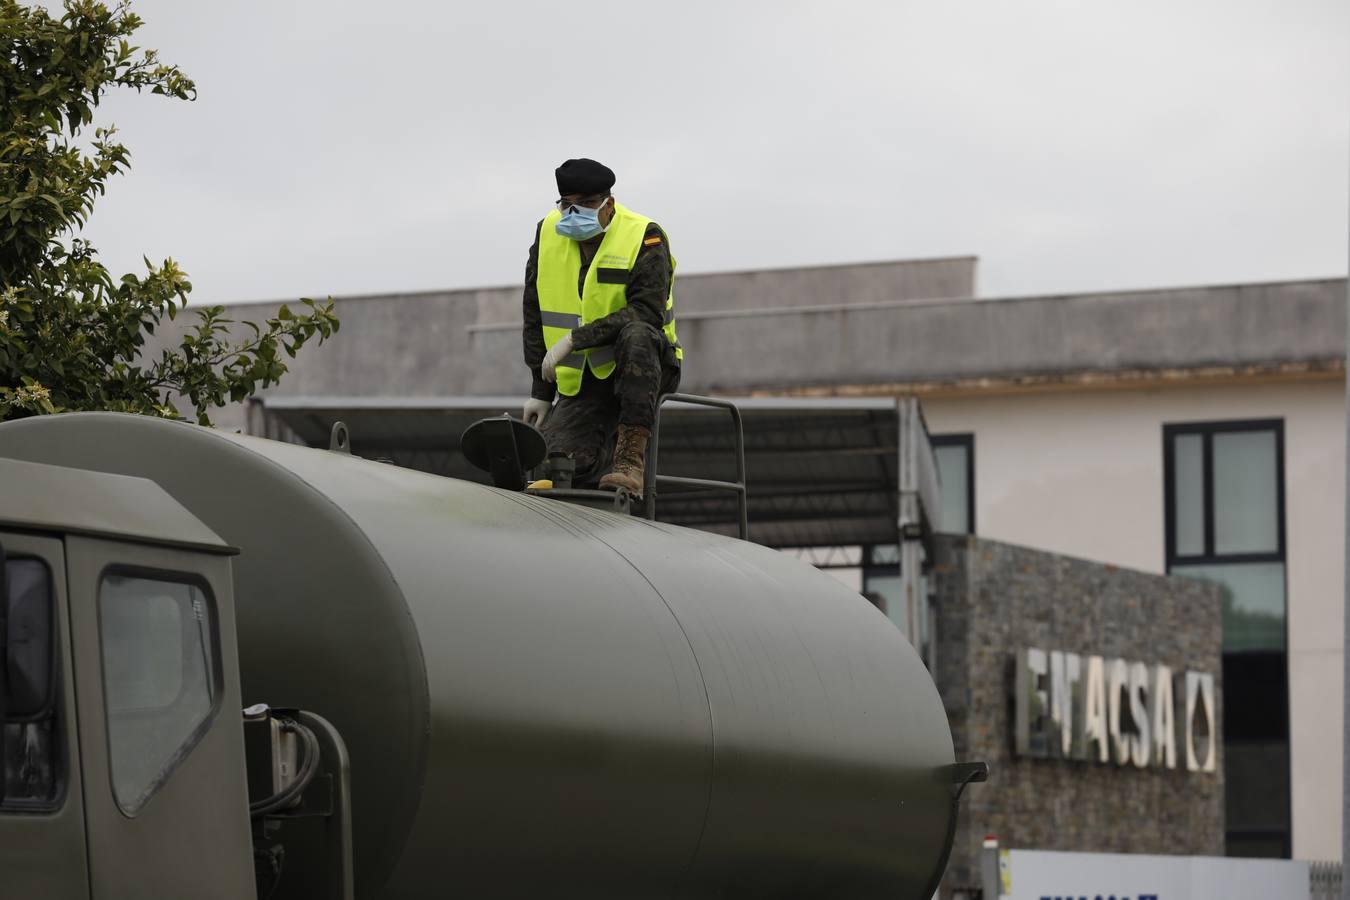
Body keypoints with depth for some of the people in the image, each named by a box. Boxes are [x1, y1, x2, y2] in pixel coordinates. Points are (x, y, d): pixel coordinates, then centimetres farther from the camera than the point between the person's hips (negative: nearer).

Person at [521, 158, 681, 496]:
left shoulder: (645, 237, -10)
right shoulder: (548, 233, 4)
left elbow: (647, 313, -23)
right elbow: (536, 316, 11)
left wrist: (574, 339, -28)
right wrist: (541, 389, 6)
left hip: (641, 367, -2)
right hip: (582, 381, 2)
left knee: (635, 334, -41)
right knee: (558, 459, -28)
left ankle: (631, 461, -43)